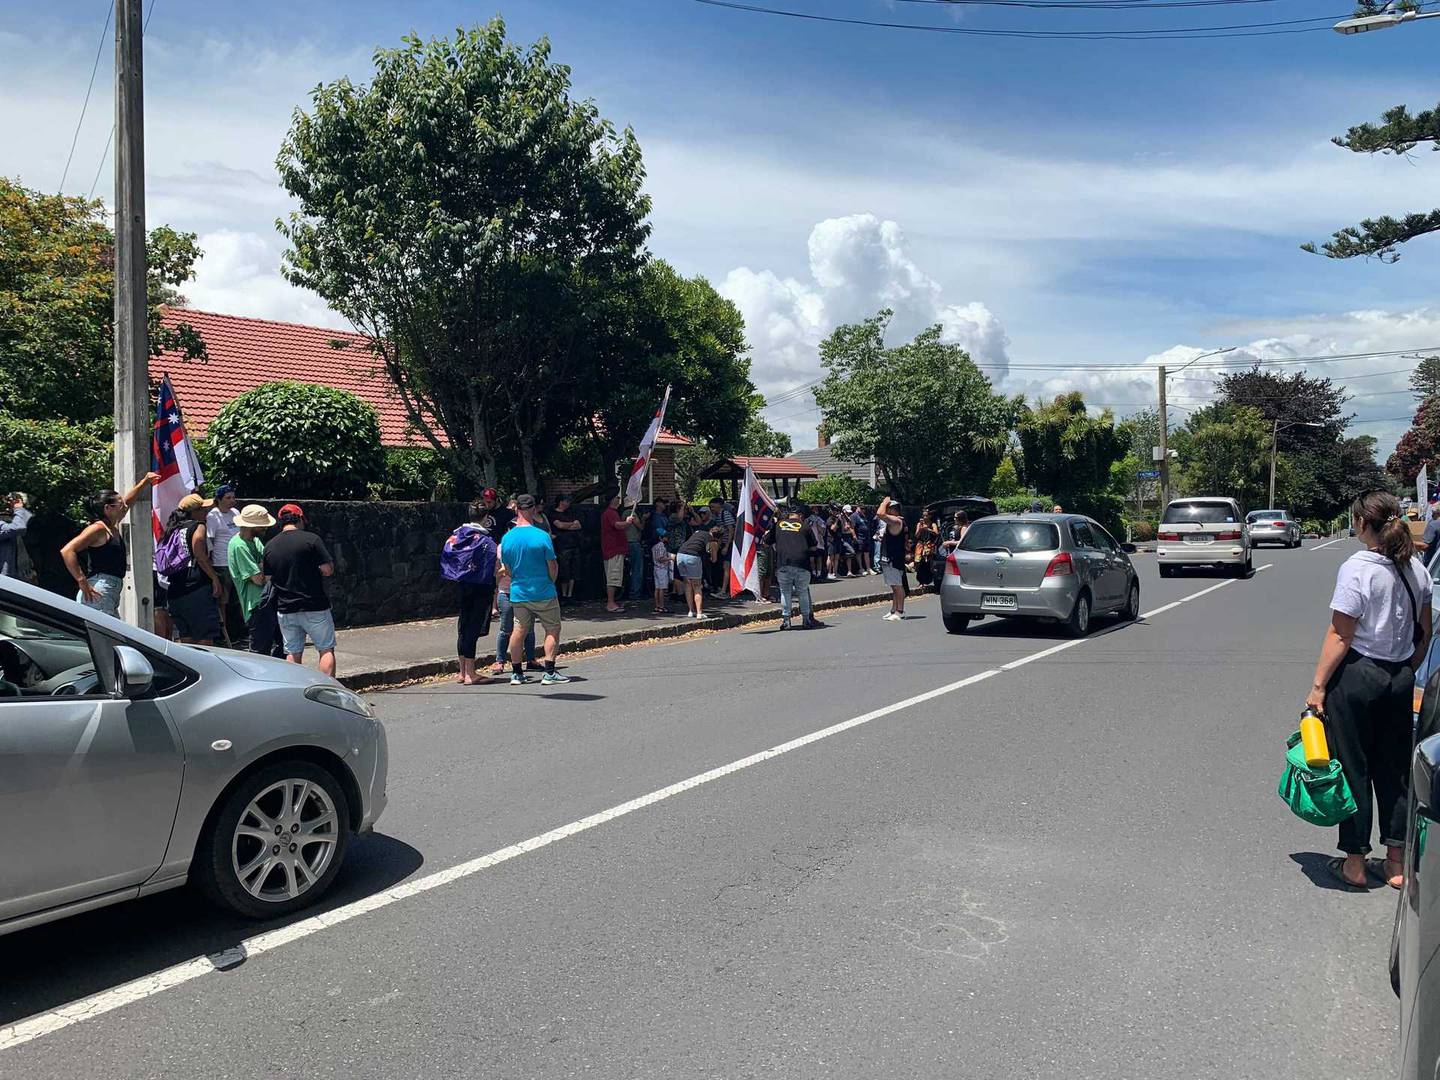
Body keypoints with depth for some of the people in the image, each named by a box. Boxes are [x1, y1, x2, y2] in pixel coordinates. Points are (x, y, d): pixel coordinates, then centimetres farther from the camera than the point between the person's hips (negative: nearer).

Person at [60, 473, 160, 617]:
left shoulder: (114, 527, 19)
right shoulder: (98, 528, -8)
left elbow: (128, 500, 36)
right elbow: (67, 551, -16)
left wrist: (145, 481, 40)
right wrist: (83, 582, -19)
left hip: (112, 592, 10)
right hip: (98, 592, -10)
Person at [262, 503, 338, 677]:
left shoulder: (270, 546, 6)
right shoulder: (311, 539, -9)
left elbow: (268, 578, 11)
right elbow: (328, 570, -12)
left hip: (285, 609, 4)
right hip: (314, 607, -4)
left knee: (292, 654, 10)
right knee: (326, 650, 4)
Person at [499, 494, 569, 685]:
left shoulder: (507, 538, -1)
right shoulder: (542, 536, -15)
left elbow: (508, 568, 7)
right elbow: (553, 567, -10)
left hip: (518, 594, 4)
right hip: (544, 593, -4)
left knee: (519, 631, 14)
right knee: (553, 629, 7)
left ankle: (516, 673, 17)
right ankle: (549, 672, 4)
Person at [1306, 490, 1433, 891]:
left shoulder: (1357, 569, -16)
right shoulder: (1416, 569, 5)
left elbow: (1340, 636, -16)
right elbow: (1424, 633, 12)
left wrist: (1318, 685, -11)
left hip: (1357, 676, -6)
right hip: (1400, 679, 6)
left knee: (1353, 767, 4)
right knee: (1395, 768, 14)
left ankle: (1354, 864, 13)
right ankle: (1396, 863, 22)